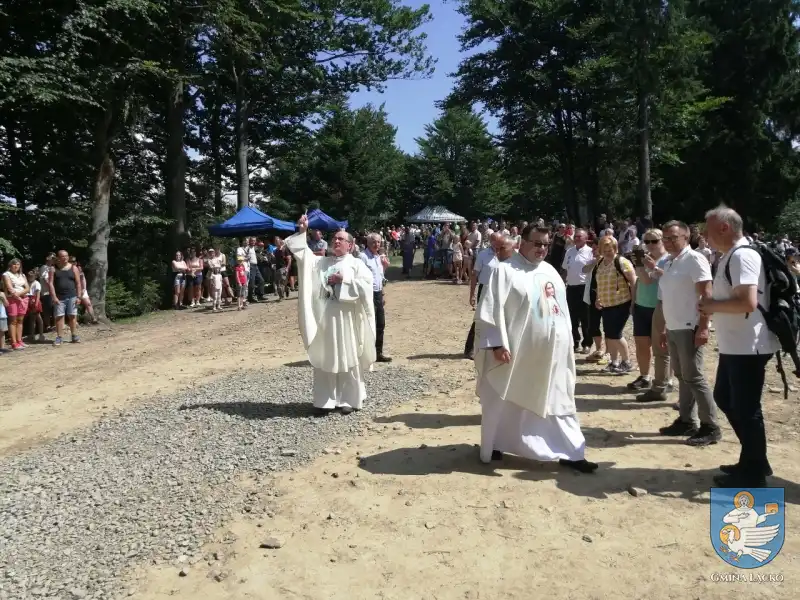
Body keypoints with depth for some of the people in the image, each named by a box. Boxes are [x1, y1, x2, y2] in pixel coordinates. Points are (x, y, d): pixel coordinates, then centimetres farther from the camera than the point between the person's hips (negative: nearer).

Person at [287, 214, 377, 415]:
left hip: (346, 318, -3)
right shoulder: (321, 262, 15)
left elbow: (367, 285, -10)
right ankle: (326, 400, 13)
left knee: (348, 358, 3)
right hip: (323, 317, 4)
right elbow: (301, 253, 7)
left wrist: (344, 280, -12)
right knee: (325, 359, 6)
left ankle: (350, 399, 12)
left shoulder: (356, 264, 4)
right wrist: (302, 232, -3)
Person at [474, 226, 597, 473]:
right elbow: (491, 309, -15)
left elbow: (562, 308, 18)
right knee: (506, 402, 8)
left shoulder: (551, 272, 12)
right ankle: (493, 446, 26)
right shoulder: (505, 271, -9)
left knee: (558, 402, 12)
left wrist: (567, 343, 15)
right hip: (517, 352, -6)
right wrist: (497, 343, -21)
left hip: (552, 352, 6)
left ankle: (570, 452, 21)